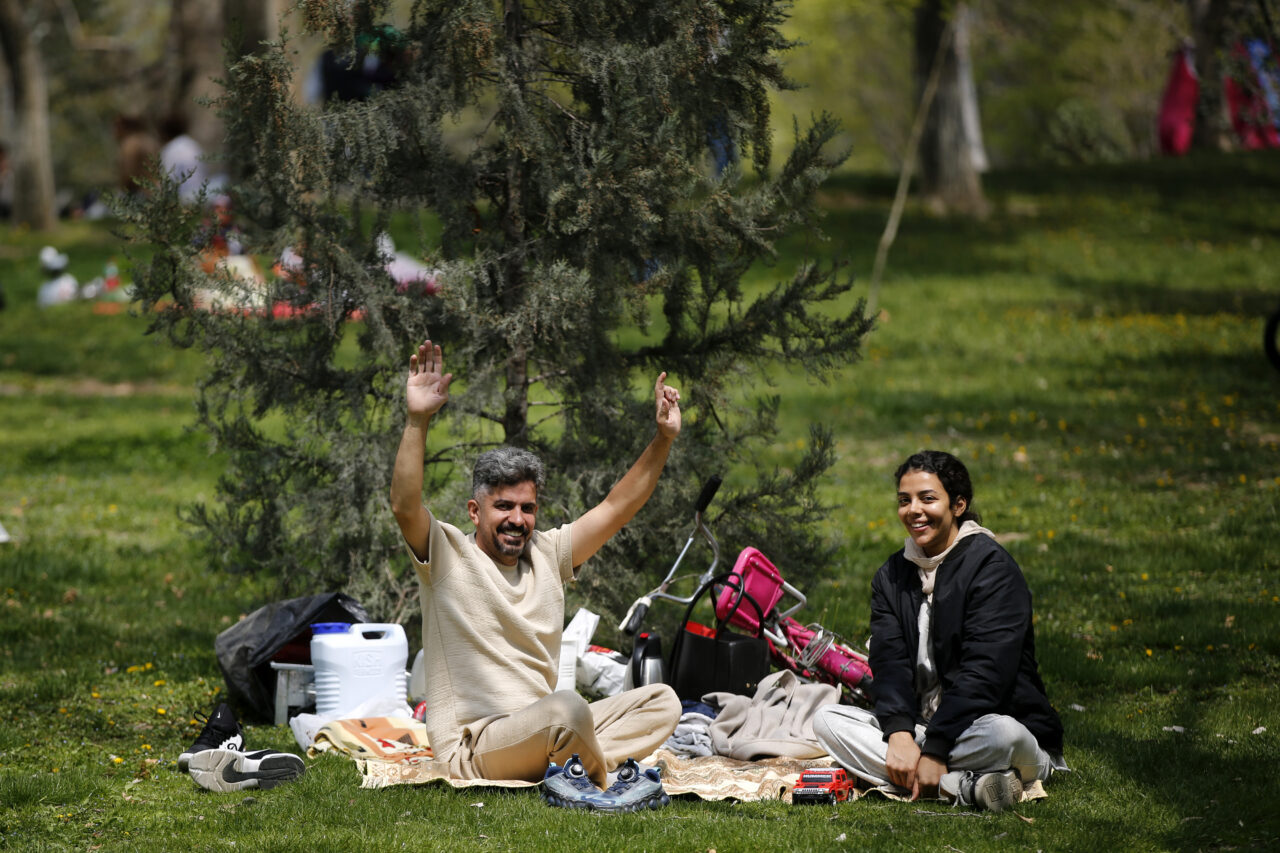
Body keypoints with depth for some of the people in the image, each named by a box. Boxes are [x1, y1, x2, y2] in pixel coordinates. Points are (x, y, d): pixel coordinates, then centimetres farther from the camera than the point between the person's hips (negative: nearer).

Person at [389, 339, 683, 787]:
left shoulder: (547, 554, 14)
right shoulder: (449, 555, -3)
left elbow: (616, 508, 16)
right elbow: (405, 508, -21)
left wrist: (663, 440, 7)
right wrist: (417, 421, -31)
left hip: (539, 732, 7)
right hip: (472, 745, -7)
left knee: (661, 701, -5)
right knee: (567, 709, -36)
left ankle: (564, 766, -22)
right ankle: (597, 780, -6)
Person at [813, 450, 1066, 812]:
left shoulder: (992, 567, -10)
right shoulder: (891, 576, 10)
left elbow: (983, 673, -19)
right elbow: (889, 663, -2)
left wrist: (934, 751, -25)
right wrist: (899, 735, -22)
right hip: (918, 727, 7)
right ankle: (967, 787, -30)